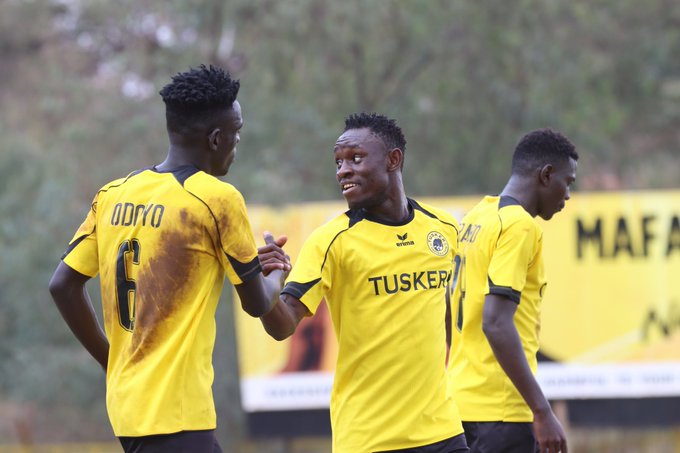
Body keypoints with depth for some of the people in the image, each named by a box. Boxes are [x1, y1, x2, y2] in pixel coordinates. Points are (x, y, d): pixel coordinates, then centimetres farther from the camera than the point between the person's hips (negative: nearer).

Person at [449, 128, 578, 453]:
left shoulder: (475, 219, 14)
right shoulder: (520, 225, -12)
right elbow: (496, 325, -22)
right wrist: (542, 412, -22)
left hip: (463, 399, 9)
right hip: (502, 409, -9)